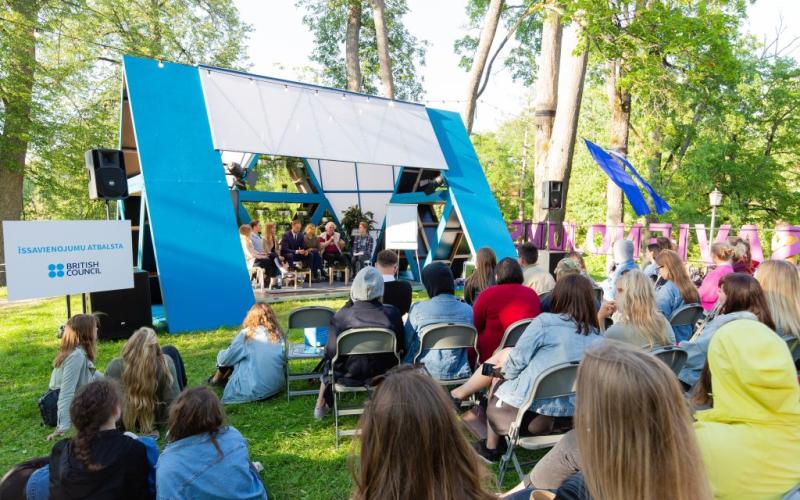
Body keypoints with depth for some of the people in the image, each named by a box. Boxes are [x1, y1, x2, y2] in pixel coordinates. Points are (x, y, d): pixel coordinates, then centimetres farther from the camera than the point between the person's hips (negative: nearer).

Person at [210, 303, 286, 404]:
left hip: (253, 391, -4)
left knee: (233, 358, 15)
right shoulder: (279, 335, -1)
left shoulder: (247, 334, -10)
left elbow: (225, 359, 0)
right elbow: (284, 362, 7)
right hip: (277, 387, 5)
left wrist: (220, 355, 22)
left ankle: (217, 379, 35)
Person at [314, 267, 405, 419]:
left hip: (349, 377, -1)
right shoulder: (392, 314, -16)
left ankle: (321, 405, 47)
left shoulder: (341, 316, -21)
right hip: (383, 375, 1)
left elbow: (331, 352, -11)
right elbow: (401, 349, -3)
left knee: (329, 363, 31)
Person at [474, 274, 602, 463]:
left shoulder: (545, 322, -14)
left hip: (531, 409, -4)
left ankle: (490, 448, 40)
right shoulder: (597, 339, -1)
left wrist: (505, 369, 12)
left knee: (499, 389, 29)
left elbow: (517, 360, -10)